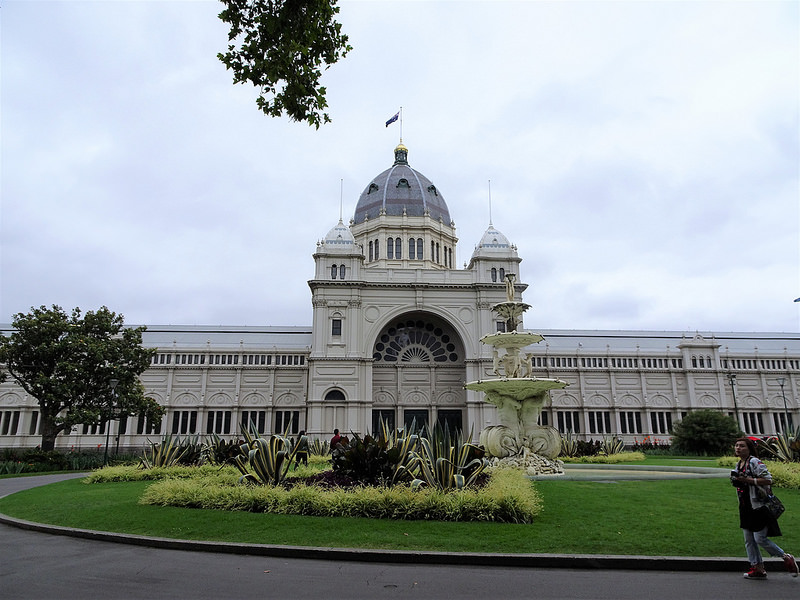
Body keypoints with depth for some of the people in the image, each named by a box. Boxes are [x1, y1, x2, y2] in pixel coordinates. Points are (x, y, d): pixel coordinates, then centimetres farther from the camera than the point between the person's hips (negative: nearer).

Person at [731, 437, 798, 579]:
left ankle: (787, 558, 17)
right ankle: (758, 568, 17)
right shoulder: (738, 464, 13)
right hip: (745, 507, 8)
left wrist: (747, 480, -22)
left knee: (760, 538, -6)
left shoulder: (754, 462, -13)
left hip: (758, 506, -8)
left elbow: (768, 480, -20)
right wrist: (736, 481, 5)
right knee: (748, 540, 8)